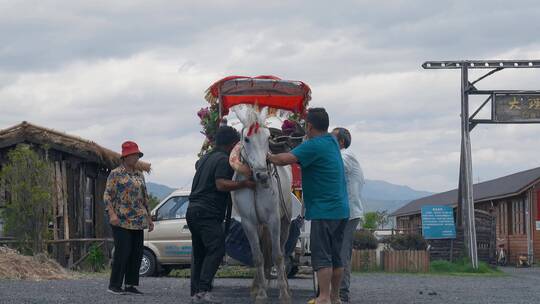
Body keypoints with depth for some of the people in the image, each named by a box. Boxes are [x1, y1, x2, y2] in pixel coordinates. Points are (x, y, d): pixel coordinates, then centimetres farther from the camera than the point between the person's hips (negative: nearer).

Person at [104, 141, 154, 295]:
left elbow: (145, 198, 21)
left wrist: (149, 218, 19)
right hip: (121, 220, -6)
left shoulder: (140, 175, 16)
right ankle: (114, 285, -2)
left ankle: (130, 285, 10)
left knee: (137, 253, 3)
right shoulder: (115, 174, -2)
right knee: (123, 252, -10)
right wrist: (112, 214, -20)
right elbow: (107, 195, -8)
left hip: (138, 221, 6)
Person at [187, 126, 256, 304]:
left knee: (199, 252, 11)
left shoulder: (205, 158, 21)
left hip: (193, 210, 10)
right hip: (208, 212, -10)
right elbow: (221, 184, -21)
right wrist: (244, 184, -23)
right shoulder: (223, 159, -8)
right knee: (216, 249, -16)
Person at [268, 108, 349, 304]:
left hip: (324, 210, -9)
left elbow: (285, 159, -22)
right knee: (335, 256, 12)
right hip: (341, 209, 9)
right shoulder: (332, 142, 13)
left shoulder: (314, 146, -15)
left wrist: (268, 157, -3)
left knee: (321, 255, -9)